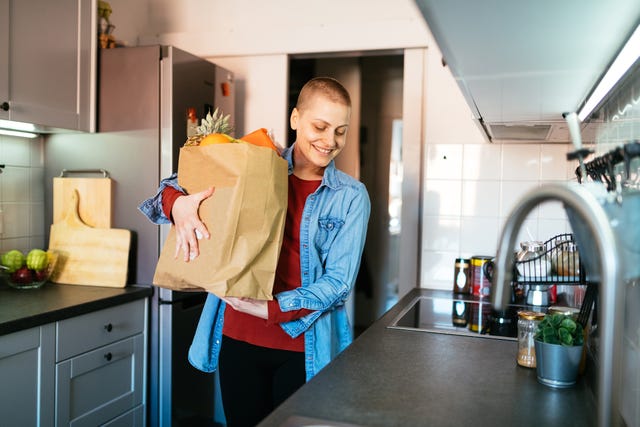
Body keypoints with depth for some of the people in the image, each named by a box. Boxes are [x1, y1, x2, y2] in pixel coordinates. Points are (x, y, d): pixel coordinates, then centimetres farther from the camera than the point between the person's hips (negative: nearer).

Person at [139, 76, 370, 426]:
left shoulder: (351, 196, -4)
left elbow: (338, 281, -8)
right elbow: (177, 184, 3)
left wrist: (270, 308, -21)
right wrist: (177, 203, -22)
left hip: (304, 349, -1)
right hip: (239, 337, 2)